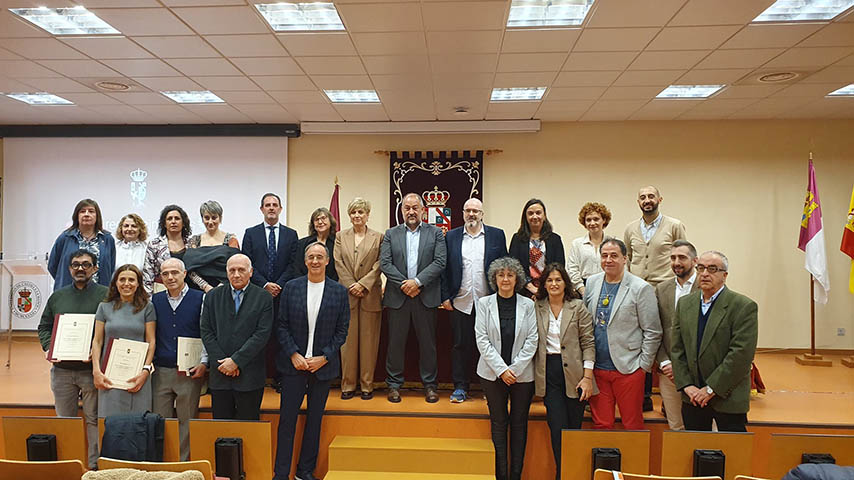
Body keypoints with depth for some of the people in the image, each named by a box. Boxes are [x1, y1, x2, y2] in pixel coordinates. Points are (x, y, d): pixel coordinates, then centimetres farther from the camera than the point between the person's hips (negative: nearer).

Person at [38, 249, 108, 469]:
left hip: (92, 370, -4)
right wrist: (48, 348, -1)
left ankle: (95, 465, 12)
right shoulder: (57, 296, 12)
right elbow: (44, 327, 17)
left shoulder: (105, 295, -2)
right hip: (61, 369, 4)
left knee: (93, 419, 3)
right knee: (64, 420, 13)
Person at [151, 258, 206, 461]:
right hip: (161, 371, 3)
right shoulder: (154, 300, 10)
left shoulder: (200, 298, 0)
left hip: (190, 372, -3)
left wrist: (203, 363, -8)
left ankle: (182, 464, 15)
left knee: (186, 421, 4)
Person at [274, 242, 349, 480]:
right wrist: (294, 355, -9)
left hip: (323, 365, 1)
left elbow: (342, 330, 0)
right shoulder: (291, 287, 0)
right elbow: (281, 325, 1)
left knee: (315, 419, 11)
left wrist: (323, 358, -8)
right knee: (287, 419, 2)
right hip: (294, 363, 0)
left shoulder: (339, 291, -1)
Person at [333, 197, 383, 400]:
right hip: (346, 294, 1)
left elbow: (379, 264, -1)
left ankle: (367, 385, 12)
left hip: (370, 295, -1)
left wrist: (363, 283, -12)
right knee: (348, 340, 4)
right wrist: (351, 286, -8)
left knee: (369, 341, 3)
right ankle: (347, 385, 13)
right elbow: (338, 264, 3)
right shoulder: (340, 237, 11)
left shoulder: (378, 237, 6)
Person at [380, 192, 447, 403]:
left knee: (428, 342, 6)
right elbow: (385, 263, 0)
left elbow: (440, 262, -5)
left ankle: (430, 385, 19)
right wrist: (404, 285, -10)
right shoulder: (391, 234, 9)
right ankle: (394, 384, 19)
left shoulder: (436, 233, 6)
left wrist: (417, 281, -14)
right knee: (396, 342, 6)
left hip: (426, 297, -1)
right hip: (398, 296, 1)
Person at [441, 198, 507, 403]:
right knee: (461, 346, 6)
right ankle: (460, 387, 17)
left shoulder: (497, 235, 4)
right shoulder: (451, 236, 7)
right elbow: (445, 269, 6)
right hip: (461, 302, 1)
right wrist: (446, 297, 0)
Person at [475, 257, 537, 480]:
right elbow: (482, 339, -4)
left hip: (522, 374, 0)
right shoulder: (484, 303, 0)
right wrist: (501, 369, -11)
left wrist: (514, 368, -10)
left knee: (519, 424, 7)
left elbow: (532, 340, -2)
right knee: (498, 424, 7)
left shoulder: (528, 305, 0)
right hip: (493, 373, 0)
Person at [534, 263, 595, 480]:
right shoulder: (536, 308, 6)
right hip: (548, 373, 1)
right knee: (557, 427, -2)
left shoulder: (578, 307, 2)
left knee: (574, 427, 4)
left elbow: (588, 343, 0)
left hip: (573, 372, -1)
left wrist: (587, 377, -5)